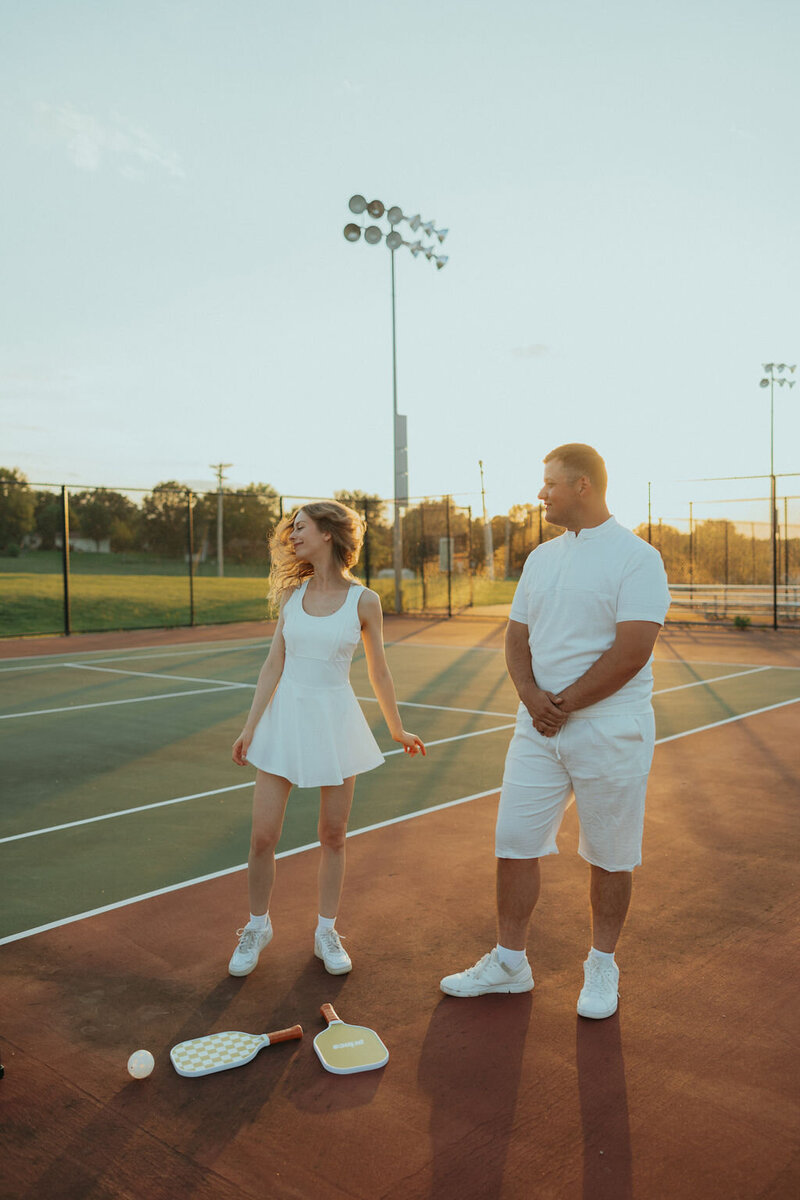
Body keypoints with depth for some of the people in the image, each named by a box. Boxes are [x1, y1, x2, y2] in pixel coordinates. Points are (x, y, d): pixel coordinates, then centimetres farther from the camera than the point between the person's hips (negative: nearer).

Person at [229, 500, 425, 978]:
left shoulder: (364, 601, -5)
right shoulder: (293, 594, 3)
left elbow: (379, 672, 5)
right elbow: (274, 665, 6)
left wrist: (398, 730, 12)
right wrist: (251, 726, 3)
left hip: (335, 720, -2)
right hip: (286, 717, 2)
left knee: (334, 835, 9)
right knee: (263, 835, 2)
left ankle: (327, 932, 29)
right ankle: (258, 927, 26)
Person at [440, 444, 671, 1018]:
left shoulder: (637, 557, -10)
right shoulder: (541, 558, 12)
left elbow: (631, 652, -17)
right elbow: (517, 637, 10)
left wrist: (564, 704, -14)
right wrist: (531, 696, -8)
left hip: (610, 729, -6)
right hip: (538, 727, 6)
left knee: (610, 856, 8)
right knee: (514, 841, 7)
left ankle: (602, 967, 28)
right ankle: (510, 961, 24)